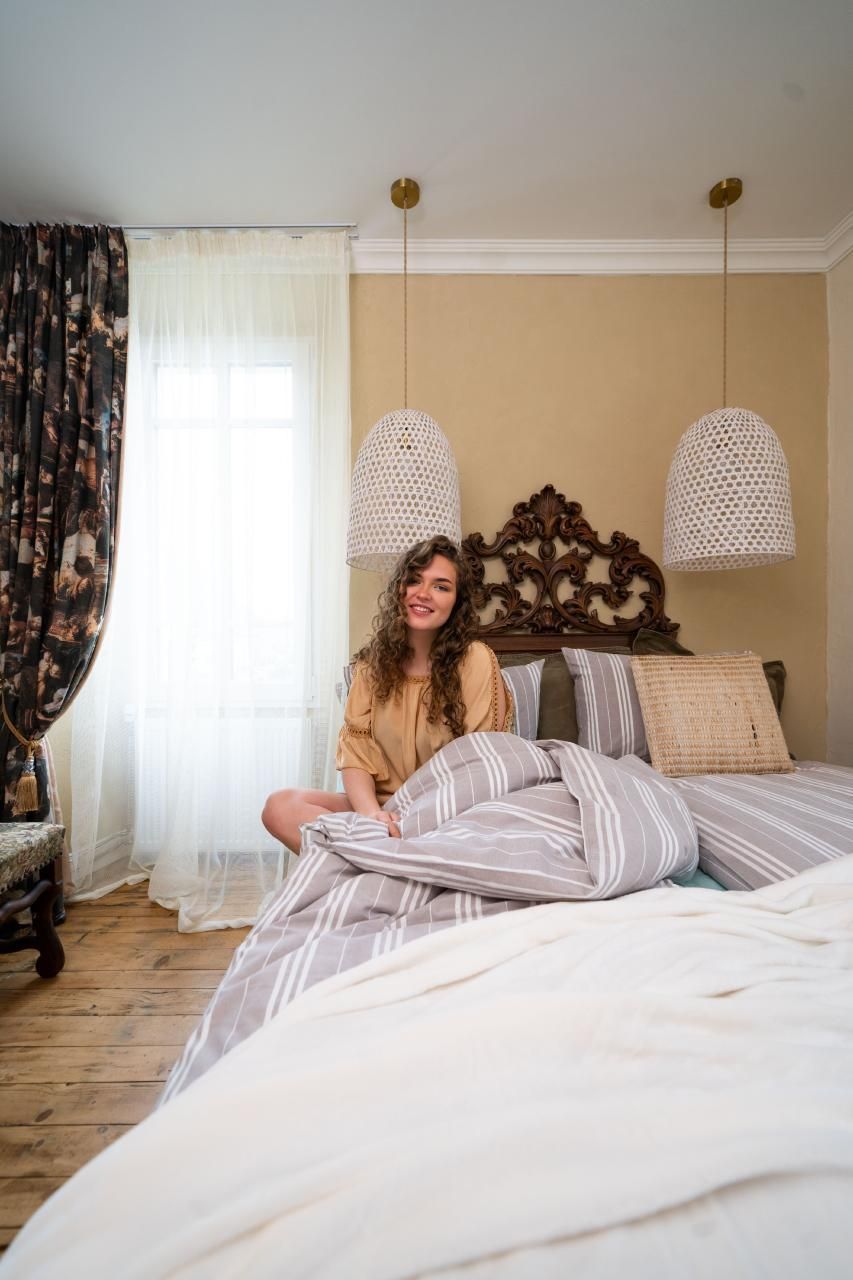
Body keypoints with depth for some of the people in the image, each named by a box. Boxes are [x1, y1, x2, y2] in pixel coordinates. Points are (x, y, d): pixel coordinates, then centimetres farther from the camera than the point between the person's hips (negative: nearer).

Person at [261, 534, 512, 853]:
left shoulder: (475, 661, -9)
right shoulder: (373, 661, 3)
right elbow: (355, 750, -3)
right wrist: (371, 813, -23)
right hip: (383, 806, 5)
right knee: (280, 806, -19)